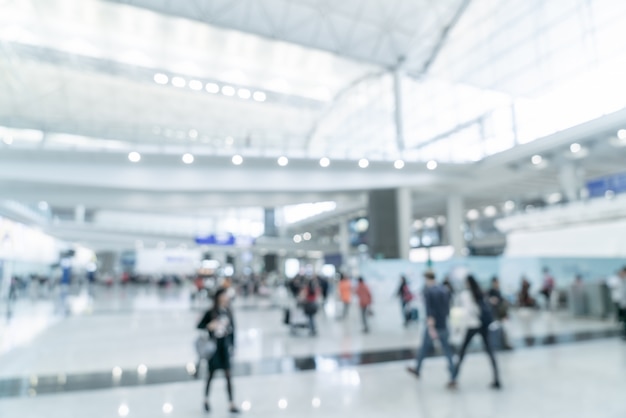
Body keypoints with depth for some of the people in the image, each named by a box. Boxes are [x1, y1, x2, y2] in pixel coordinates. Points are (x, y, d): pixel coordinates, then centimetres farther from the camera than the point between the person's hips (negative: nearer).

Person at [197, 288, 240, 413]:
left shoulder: (228, 312, -1)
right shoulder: (210, 313, -12)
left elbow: (232, 329, 5)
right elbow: (199, 326, -6)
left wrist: (232, 345, 3)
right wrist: (209, 326, -26)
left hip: (225, 345, 3)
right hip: (213, 346, -3)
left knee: (228, 375, 3)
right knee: (211, 374, 12)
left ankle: (232, 404, 11)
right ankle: (206, 400, 37)